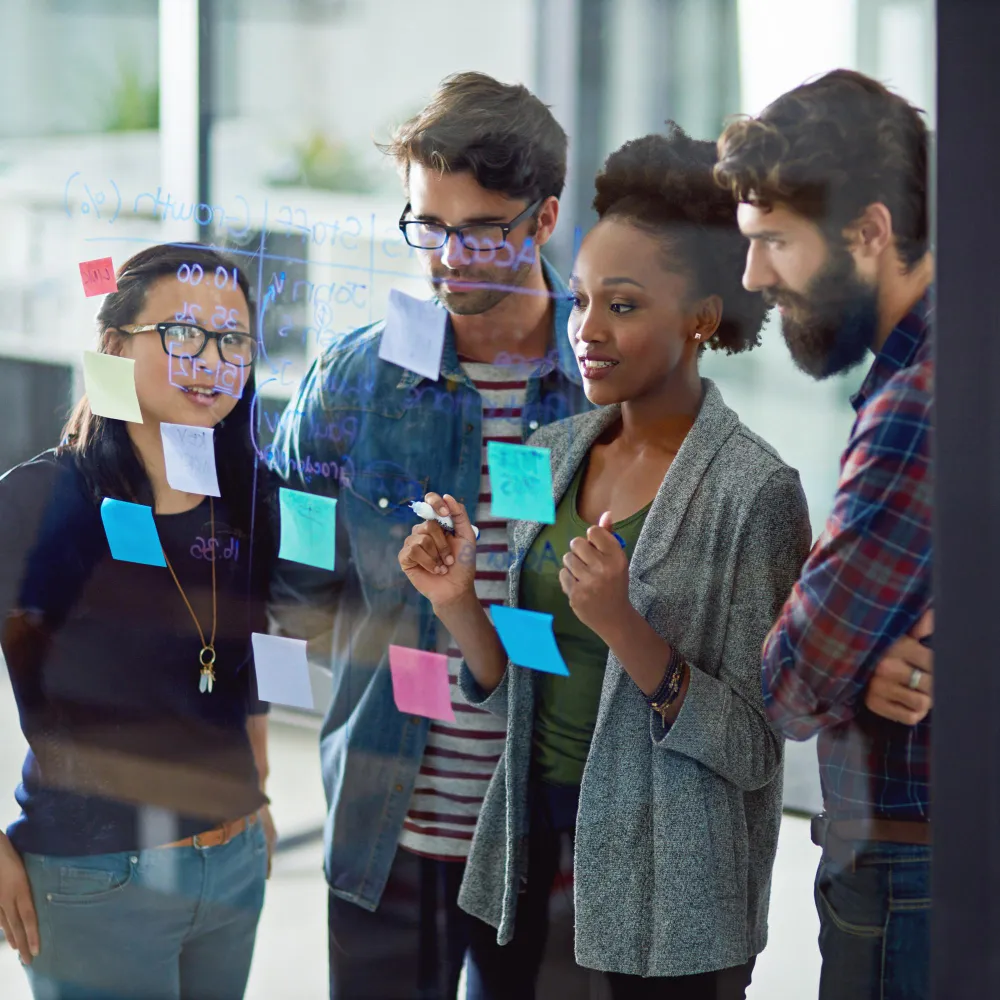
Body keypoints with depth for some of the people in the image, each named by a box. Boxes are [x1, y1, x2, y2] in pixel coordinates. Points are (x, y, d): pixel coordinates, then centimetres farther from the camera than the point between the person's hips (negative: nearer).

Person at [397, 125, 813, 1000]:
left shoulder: (755, 491, -14)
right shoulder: (551, 454, 3)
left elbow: (753, 748, -15)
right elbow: (517, 689, 8)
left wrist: (626, 630, -27)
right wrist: (460, 606, -10)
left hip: (666, 894, -5)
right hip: (527, 853, 5)